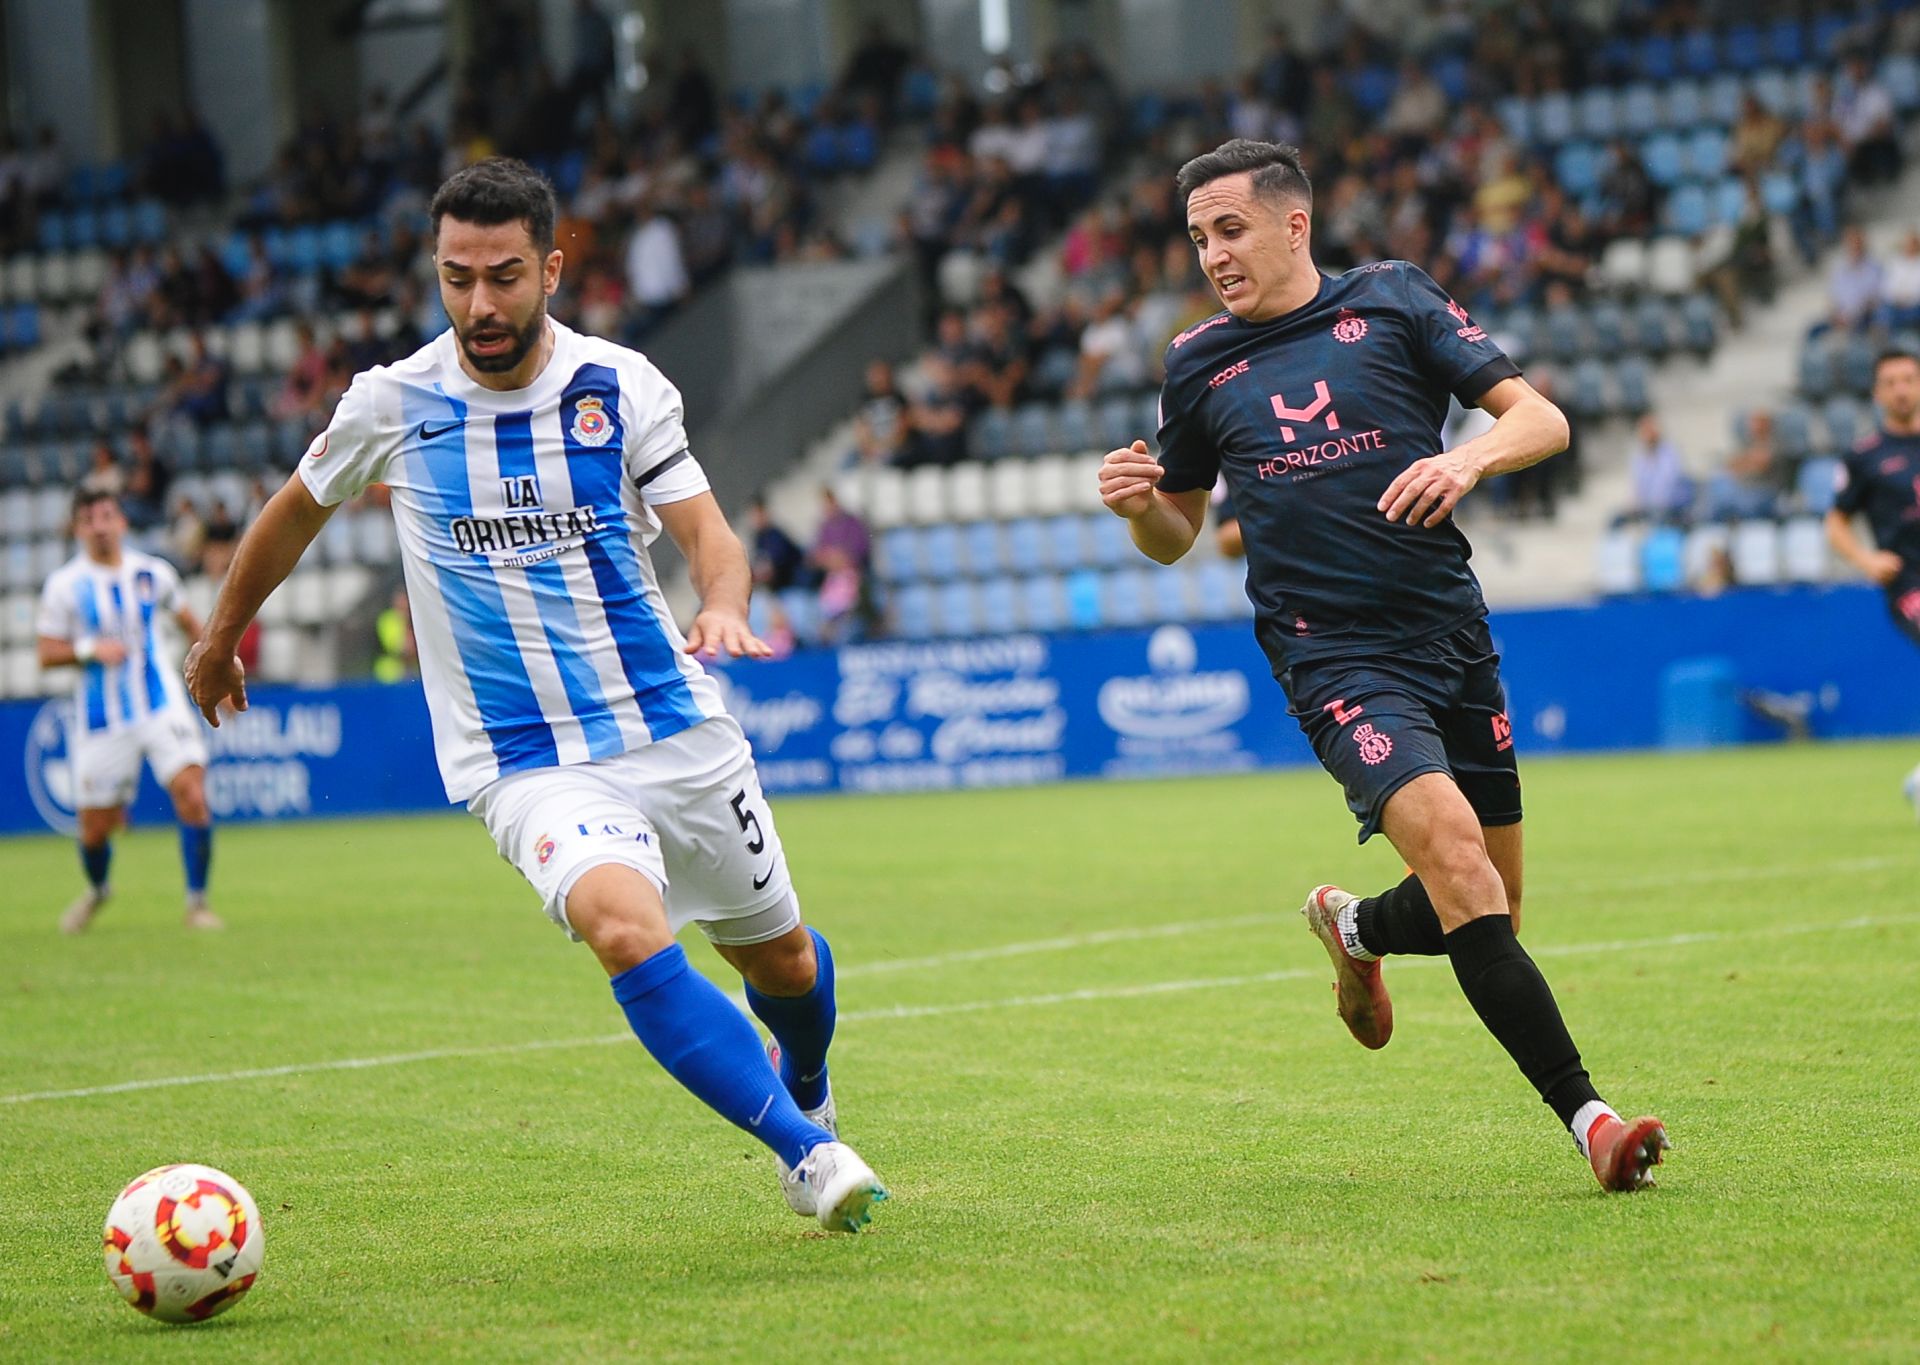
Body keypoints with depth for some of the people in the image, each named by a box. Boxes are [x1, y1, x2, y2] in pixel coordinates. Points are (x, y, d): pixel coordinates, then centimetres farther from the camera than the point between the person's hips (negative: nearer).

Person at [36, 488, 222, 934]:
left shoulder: (154, 574, 4)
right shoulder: (64, 585, -3)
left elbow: (189, 622, 20)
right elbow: (47, 654, -1)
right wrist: (89, 650, -18)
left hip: (161, 705, 1)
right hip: (100, 720, -1)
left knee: (191, 793, -20)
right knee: (95, 827, 4)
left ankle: (197, 903, -8)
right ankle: (97, 890, 38)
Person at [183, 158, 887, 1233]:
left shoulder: (623, 386, -5)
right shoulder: (392, 404, -4)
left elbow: (706, 530, -8)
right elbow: (297, 512, 15)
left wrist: (724, 607, -31)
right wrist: (222, 638, 27)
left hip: (677, 729, 2)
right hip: (528, 766, -2)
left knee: (778, 955, 16)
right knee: (627, 930, -30)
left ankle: (805, 1089, 52)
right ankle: (807, 1152, -22)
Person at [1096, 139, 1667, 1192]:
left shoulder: (1393, 299, 5)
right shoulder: (1197, 364, 9)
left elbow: (1542, 419, 1)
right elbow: (1177, 533, 20)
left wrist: (1469, 457, -20)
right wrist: (1137, 504, -3)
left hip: (1452, 631, 2)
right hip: (1333, 657, -2)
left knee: (1491, 903, 6)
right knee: (1452, 850, -24)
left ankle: (1355, 928, 41)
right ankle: (1584, 1115, -25)